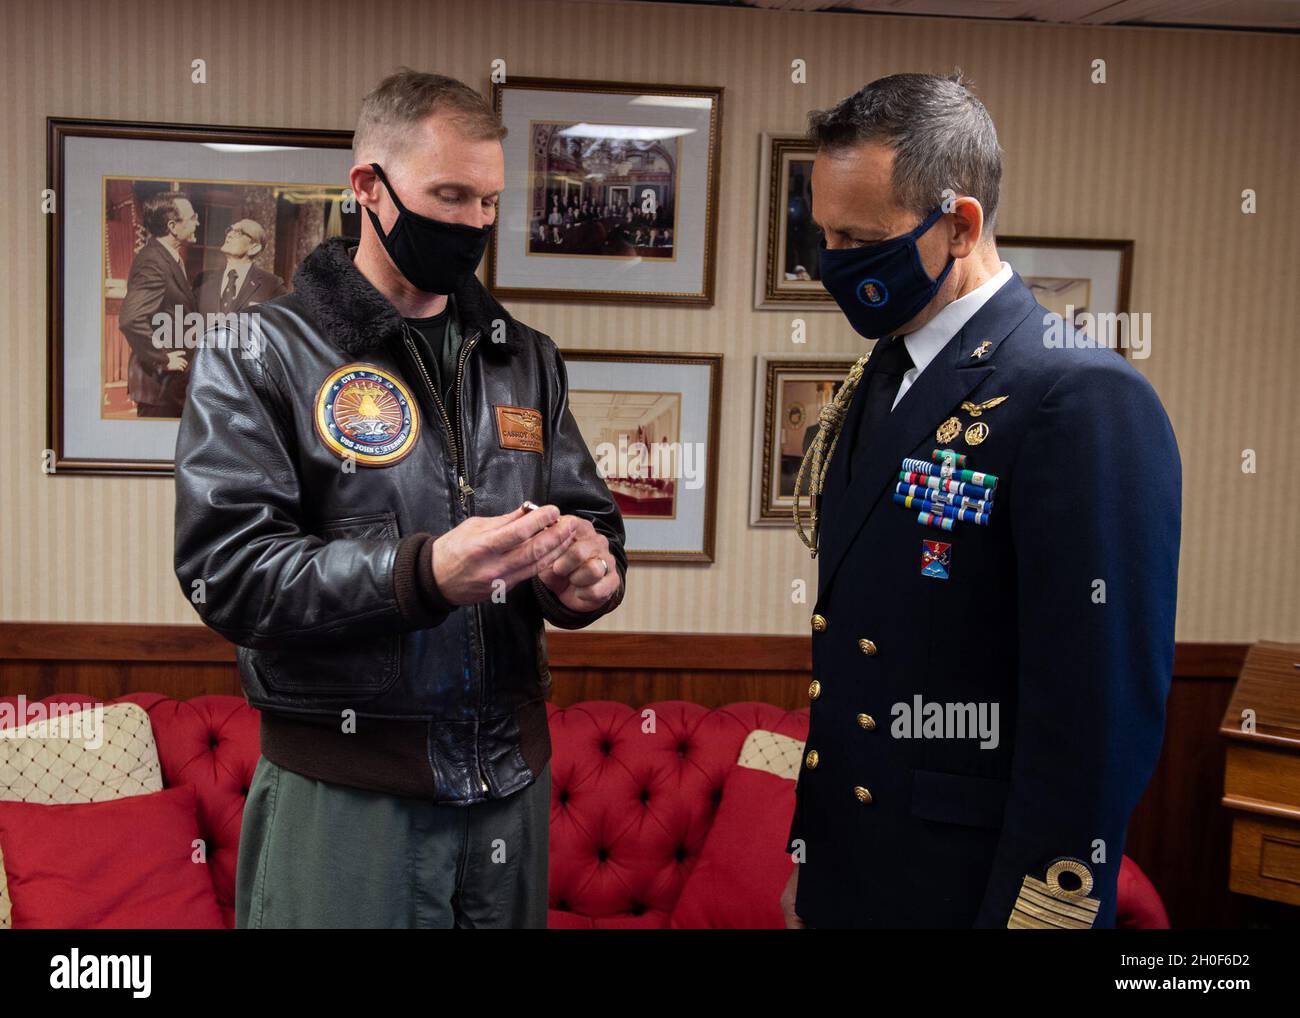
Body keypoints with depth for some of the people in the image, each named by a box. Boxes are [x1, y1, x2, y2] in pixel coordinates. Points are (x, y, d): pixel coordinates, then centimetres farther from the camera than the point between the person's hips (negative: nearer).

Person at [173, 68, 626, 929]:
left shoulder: (527, 359, 9)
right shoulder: (261, 356, -5)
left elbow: (592, 520, 11)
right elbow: (224, 570, -15)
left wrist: (587, 568, -14)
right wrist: (421, 573, -29)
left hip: (513, 782, 5)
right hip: (343, 796, -4)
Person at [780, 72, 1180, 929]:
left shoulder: (1083, 400, -19)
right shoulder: (878, 382, 6)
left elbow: (1096, 727, -21)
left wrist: (1034, 913, -17)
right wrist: (811, 857, 13)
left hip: (965, 888, -7)